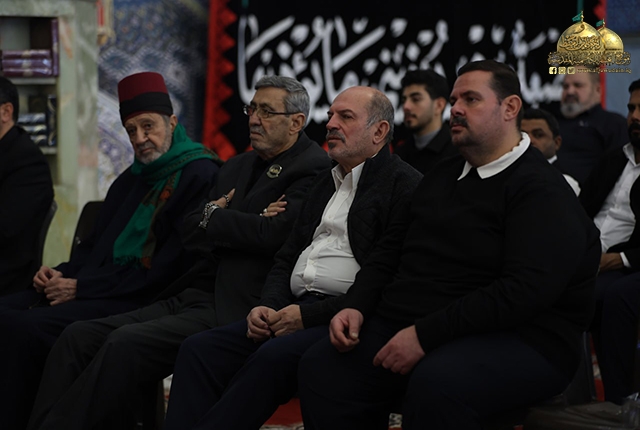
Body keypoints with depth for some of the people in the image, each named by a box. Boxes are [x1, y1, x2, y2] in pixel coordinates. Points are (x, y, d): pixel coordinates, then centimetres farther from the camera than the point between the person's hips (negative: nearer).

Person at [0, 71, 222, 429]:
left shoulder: (199, 175, -7)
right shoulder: (132, 178, 22)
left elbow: (170, 268, -14)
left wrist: (83, 287, -13)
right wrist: (62, 274, 4)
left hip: (140, 303, -9)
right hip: (94, 289, 9)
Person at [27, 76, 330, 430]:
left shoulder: (314, 169, -3)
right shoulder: (237, 167, 22)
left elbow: (274, 234, -17)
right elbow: (191, 231, 19)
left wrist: (213, 217, -1)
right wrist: (220, 217, -4)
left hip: (236, 311, -8)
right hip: (193, 298, 9)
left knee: (125, 343, -28)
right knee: (78, 337, -7)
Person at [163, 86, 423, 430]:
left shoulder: (405, 185, -4)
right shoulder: (326, 182, 24)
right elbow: (287, 257, 26)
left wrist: (310, 314, -15)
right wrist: (268, 307, 4)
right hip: (298, 310, 8)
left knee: (275, 356, -34)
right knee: (199, 348, -12)